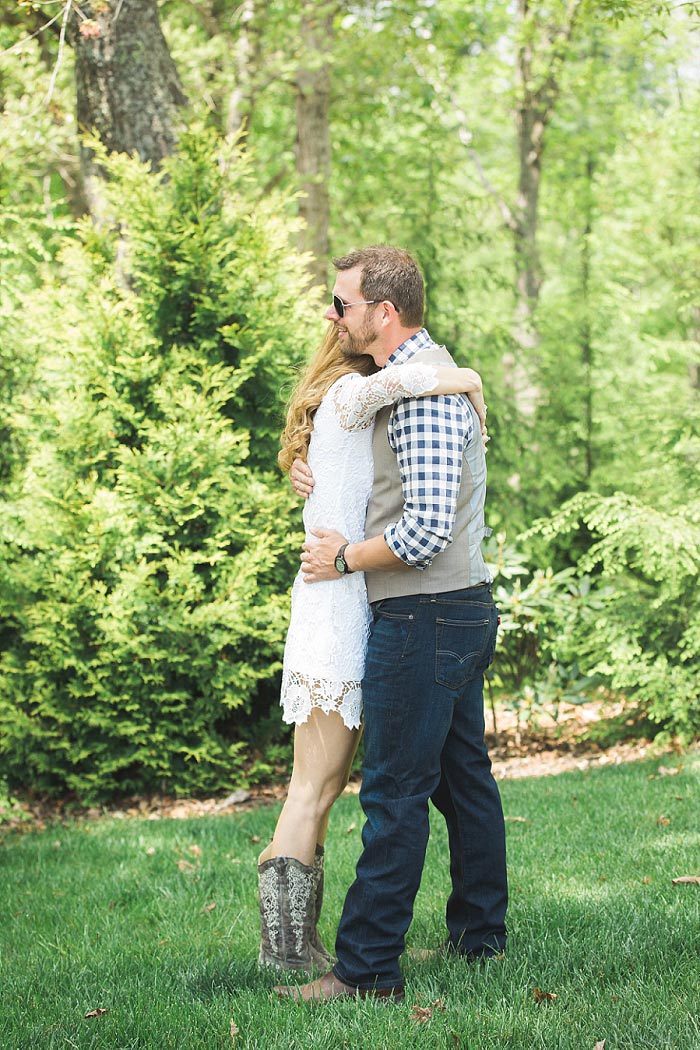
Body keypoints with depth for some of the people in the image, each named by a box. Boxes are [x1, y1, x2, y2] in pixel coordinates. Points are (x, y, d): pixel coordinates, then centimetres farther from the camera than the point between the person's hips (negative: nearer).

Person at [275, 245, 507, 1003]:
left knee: (394, 795, -7)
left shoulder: (420, 391, -19)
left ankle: (367, 970, -3)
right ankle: (480, 934, 27)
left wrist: (344, 558, -12)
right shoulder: (431, 372, 14)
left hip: (424, 619, -11)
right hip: (464, 608, 11)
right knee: (463, 777, 17)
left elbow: (426, 528, -26)